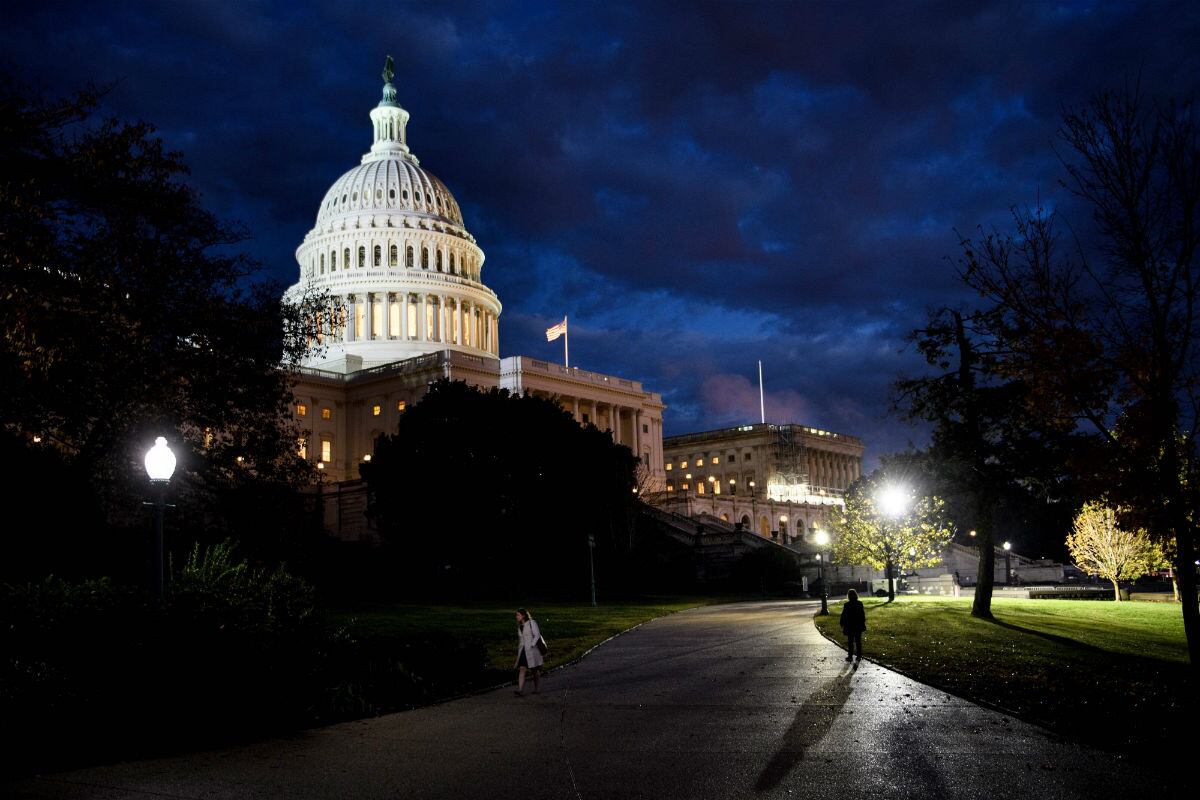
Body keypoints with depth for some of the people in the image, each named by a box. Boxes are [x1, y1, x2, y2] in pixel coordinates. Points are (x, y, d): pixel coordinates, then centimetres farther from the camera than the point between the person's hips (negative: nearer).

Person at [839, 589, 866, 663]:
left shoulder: (846, 605, -14)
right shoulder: (860, 604, -4)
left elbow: (843, 616, -8)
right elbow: (863, 615, 3)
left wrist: (842, 624, 4)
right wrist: (863, 623, 15)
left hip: (849, 626, -3)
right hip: (858, 626, 3)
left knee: (850, 641, 6)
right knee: (858, 641, 11)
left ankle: (850, 656, 8)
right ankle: (859, 656, 13)